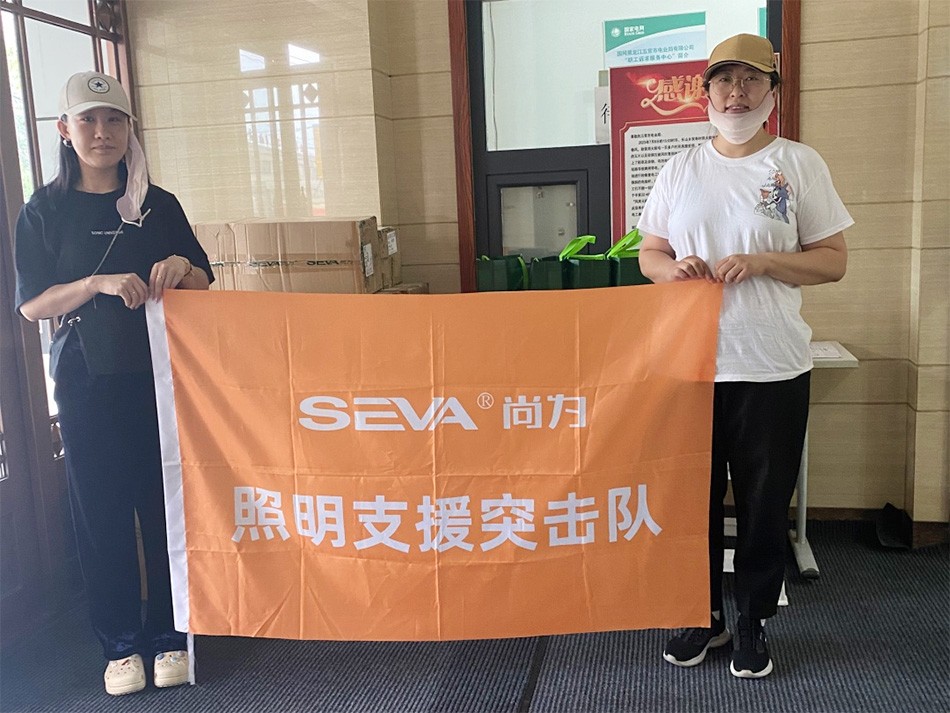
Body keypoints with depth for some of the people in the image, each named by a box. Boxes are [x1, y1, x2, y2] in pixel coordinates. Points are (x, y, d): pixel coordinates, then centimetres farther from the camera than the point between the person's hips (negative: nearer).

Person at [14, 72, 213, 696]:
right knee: (102, 511, 4)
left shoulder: (159, 206, 8)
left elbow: (205, 288, 10)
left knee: (168, 505, 2)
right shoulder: (45, 212, 4)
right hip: (87, 382, -1)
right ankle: (121, 643, 20)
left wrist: (181, 268, -13)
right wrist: (99, 283, -18)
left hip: (160, 375, 1)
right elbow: (31, 305, -3)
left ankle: (170, 635, 19)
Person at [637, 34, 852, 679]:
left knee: (765, 504, 8)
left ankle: (754, 622, 27)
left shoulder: (799, 164, 1)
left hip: (773, 370, -2)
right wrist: (672, 268, -10)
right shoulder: (681, 168, 9)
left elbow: (833, 261, 0)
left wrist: (761, 261, -16)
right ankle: (704, 616, 29)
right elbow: (650, 254, 13)